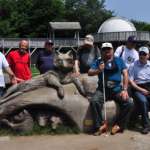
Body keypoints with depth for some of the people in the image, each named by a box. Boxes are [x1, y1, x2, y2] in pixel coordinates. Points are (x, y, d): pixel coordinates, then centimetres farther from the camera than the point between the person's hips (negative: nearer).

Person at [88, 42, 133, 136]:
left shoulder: (119, 60, 11)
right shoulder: (98, 62, 10)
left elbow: (125, 74, 5)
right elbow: (89, 73, 0)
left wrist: (125, 89, -6)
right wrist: (99, 70, -20)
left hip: (117, 90, 1)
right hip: (102, 90, -1)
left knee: (129, 103, -22)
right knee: (94, 101, -29)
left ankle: (120, 125, -2)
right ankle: (101, 125, -11)